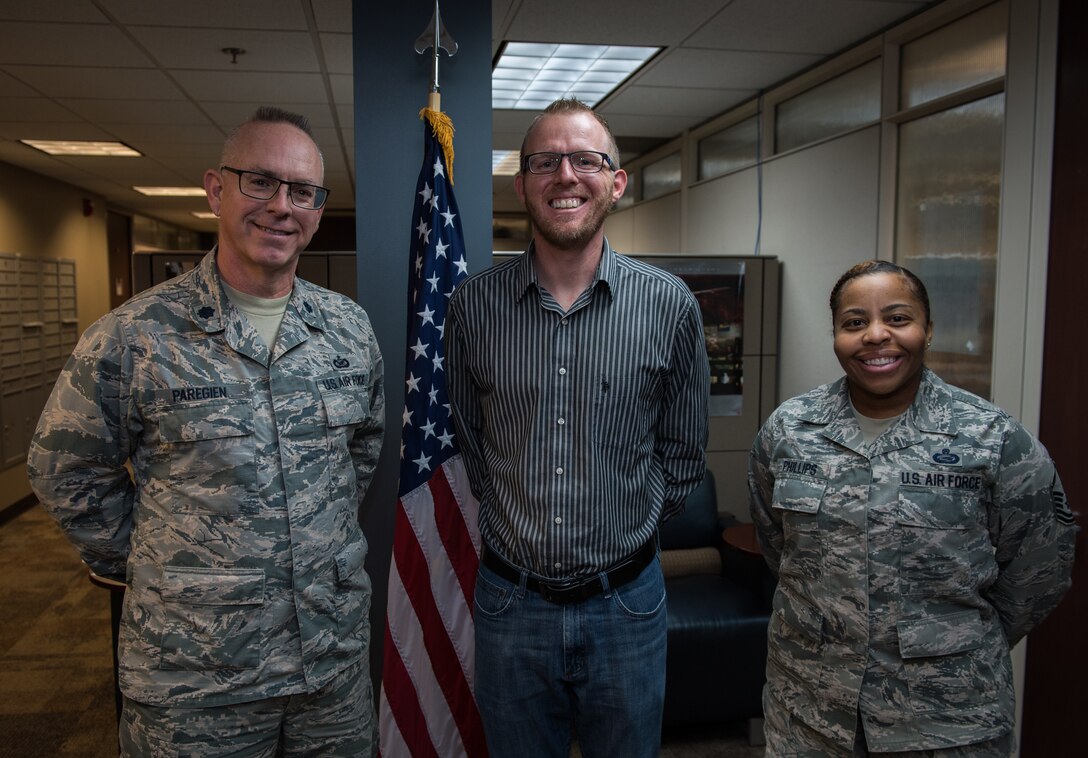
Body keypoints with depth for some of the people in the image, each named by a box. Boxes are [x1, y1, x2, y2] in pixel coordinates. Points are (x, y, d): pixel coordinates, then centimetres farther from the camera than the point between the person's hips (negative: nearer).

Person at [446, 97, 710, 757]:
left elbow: (683, 451, 4)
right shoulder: (474, 305, -6)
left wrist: (630, 529, 3)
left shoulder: (670, 305, -7)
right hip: (510, 602, 1)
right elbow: (469, 440, 6)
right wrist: (517, 526, 4)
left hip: (625, 603, 0)